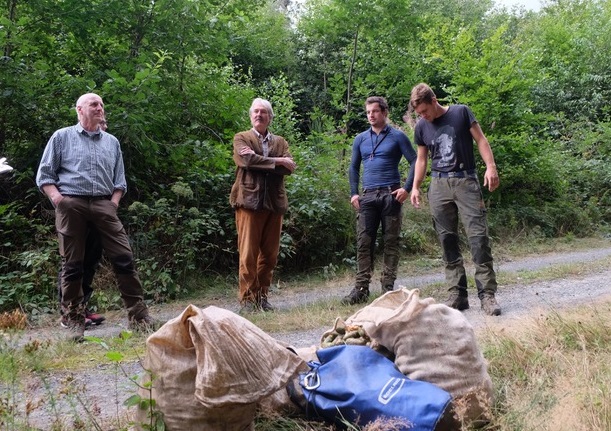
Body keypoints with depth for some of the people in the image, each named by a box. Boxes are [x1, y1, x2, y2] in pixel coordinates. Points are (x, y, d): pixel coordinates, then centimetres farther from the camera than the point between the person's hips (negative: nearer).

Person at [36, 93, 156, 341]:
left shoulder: (112, 142, 18)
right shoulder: (62, 137, 9)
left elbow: (119, 180, 20)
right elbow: (44, 175, 7)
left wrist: (114, 202, 3)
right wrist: (57, 199, -8)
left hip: (103, 205, 2)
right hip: (71, 205, -2)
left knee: (124, 258, -7)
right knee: (72, 264, 1)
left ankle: (138, 315, -2)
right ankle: (74, 321, 10)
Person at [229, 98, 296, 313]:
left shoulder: (280, 142, 18)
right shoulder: (241, 138, 9)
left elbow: (290, 167, 0)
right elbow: (248, 161, -11)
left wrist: (258, 159, -9)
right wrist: (277, 161, -6)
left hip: (274, 202, 4)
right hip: (250, 200, -3)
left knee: (270, 254, 5)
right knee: (248, 253, -5)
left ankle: (262, 296, 14)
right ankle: (247, 299, 0)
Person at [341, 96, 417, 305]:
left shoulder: (397, 136, 3)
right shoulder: (360, 139, 13)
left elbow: (415, 162, 0)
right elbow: (353, 167, 20)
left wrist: (407, 188, -9)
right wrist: (354, 193, 9)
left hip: (391, 195, -3)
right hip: (367, 196, 3)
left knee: (391, 242, 2)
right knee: (364, 242, -1)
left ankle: (388, 286, 8)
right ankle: (361, 288, 2)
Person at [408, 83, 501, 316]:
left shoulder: (461, 112, 1)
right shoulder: (421, 127, 10)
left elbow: (481, 140, 2)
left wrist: (491, 166, -9)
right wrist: (415, 187, 11)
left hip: (466, 181, -3)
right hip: (439, 185, 3)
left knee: (478, 236, -10)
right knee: (448, 241, 2)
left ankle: (487, 294, -8)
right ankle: (457, 294, 7)